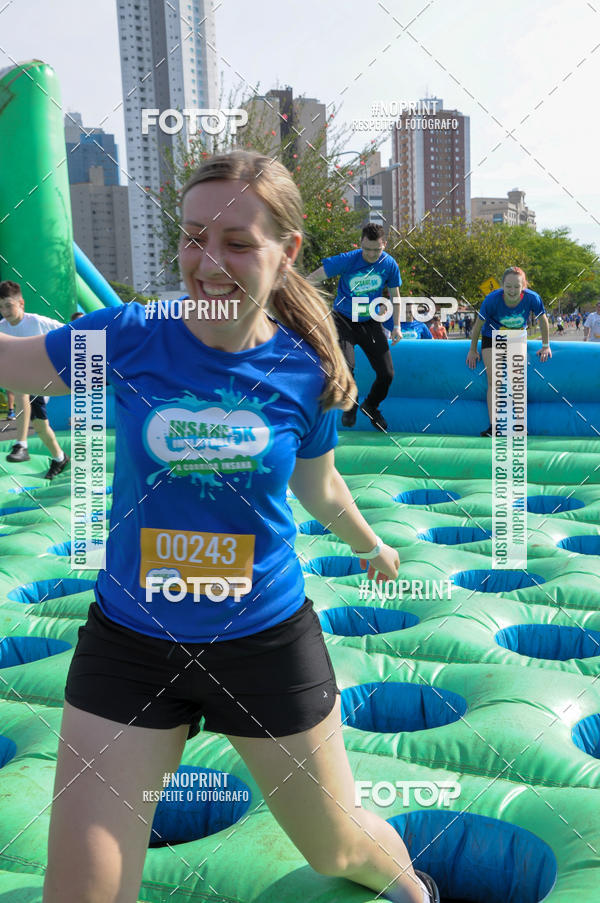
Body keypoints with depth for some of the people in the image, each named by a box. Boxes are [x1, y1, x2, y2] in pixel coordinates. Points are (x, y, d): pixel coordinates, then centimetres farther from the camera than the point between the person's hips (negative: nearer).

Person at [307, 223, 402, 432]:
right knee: (345, 365, -24)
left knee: (386, 373, -2)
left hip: (370, 323, 3)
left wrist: (396, 326, 4)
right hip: (343, 319, -3)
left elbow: (395, 295, 8)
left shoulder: (389, 264, -8)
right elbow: (314, 278, -17)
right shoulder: (346, 260, -18)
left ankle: (370, 406, 30)